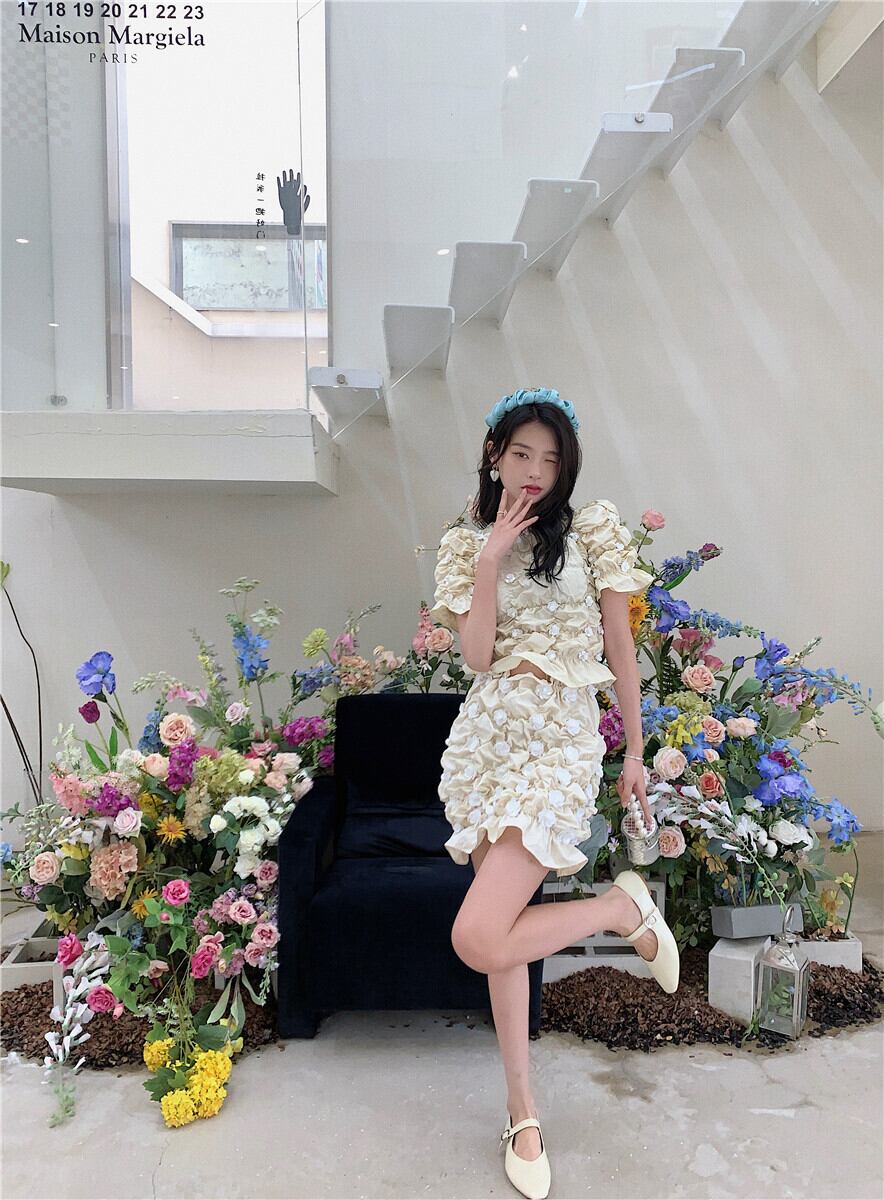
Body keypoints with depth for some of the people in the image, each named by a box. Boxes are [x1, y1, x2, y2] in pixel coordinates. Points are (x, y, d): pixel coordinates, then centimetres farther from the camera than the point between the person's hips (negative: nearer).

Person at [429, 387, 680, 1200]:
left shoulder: (594, 530, 0)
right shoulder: (465, 543, 6)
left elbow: (620, 645, 3)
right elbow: (477, 657, -5)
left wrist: (636, 752, 5)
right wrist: (491, 558, -13)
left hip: (561, 742, -3)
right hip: (485, 738, 4)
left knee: (477, 939, -15)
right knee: (503, 932, 10)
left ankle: (625, 906, 9)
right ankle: (523, 1111, 29)